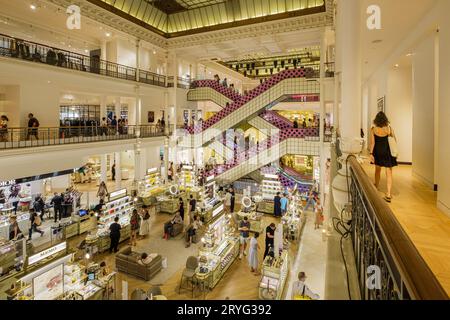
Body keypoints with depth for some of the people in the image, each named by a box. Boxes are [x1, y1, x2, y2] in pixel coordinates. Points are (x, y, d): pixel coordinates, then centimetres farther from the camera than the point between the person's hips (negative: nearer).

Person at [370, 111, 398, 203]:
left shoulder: (373, 129, -8)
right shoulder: (388, 128, -6)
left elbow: (372, 142, -9)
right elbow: (394, 139, 0)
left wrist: (371, 153, -7)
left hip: (377, 152, 1)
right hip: (387, 152, 0)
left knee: (377, 169, 22)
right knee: (389, 173, 0)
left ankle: (376, 187, 40)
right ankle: (389, 194, -5)